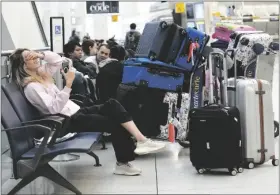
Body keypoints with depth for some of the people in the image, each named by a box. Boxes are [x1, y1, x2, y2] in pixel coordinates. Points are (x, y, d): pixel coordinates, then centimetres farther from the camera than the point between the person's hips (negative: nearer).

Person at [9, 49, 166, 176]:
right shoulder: (31, 87, -15)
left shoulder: (41, 73, 12)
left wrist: (41, 54, 4)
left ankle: (141, 141, -16)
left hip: (76, 111, 8)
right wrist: (68, 85, -29)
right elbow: (54, 108, -23)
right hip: (67, 122, -8)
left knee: (112, 105, -12)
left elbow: (58, 60, 20)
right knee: (114, 123, -17)